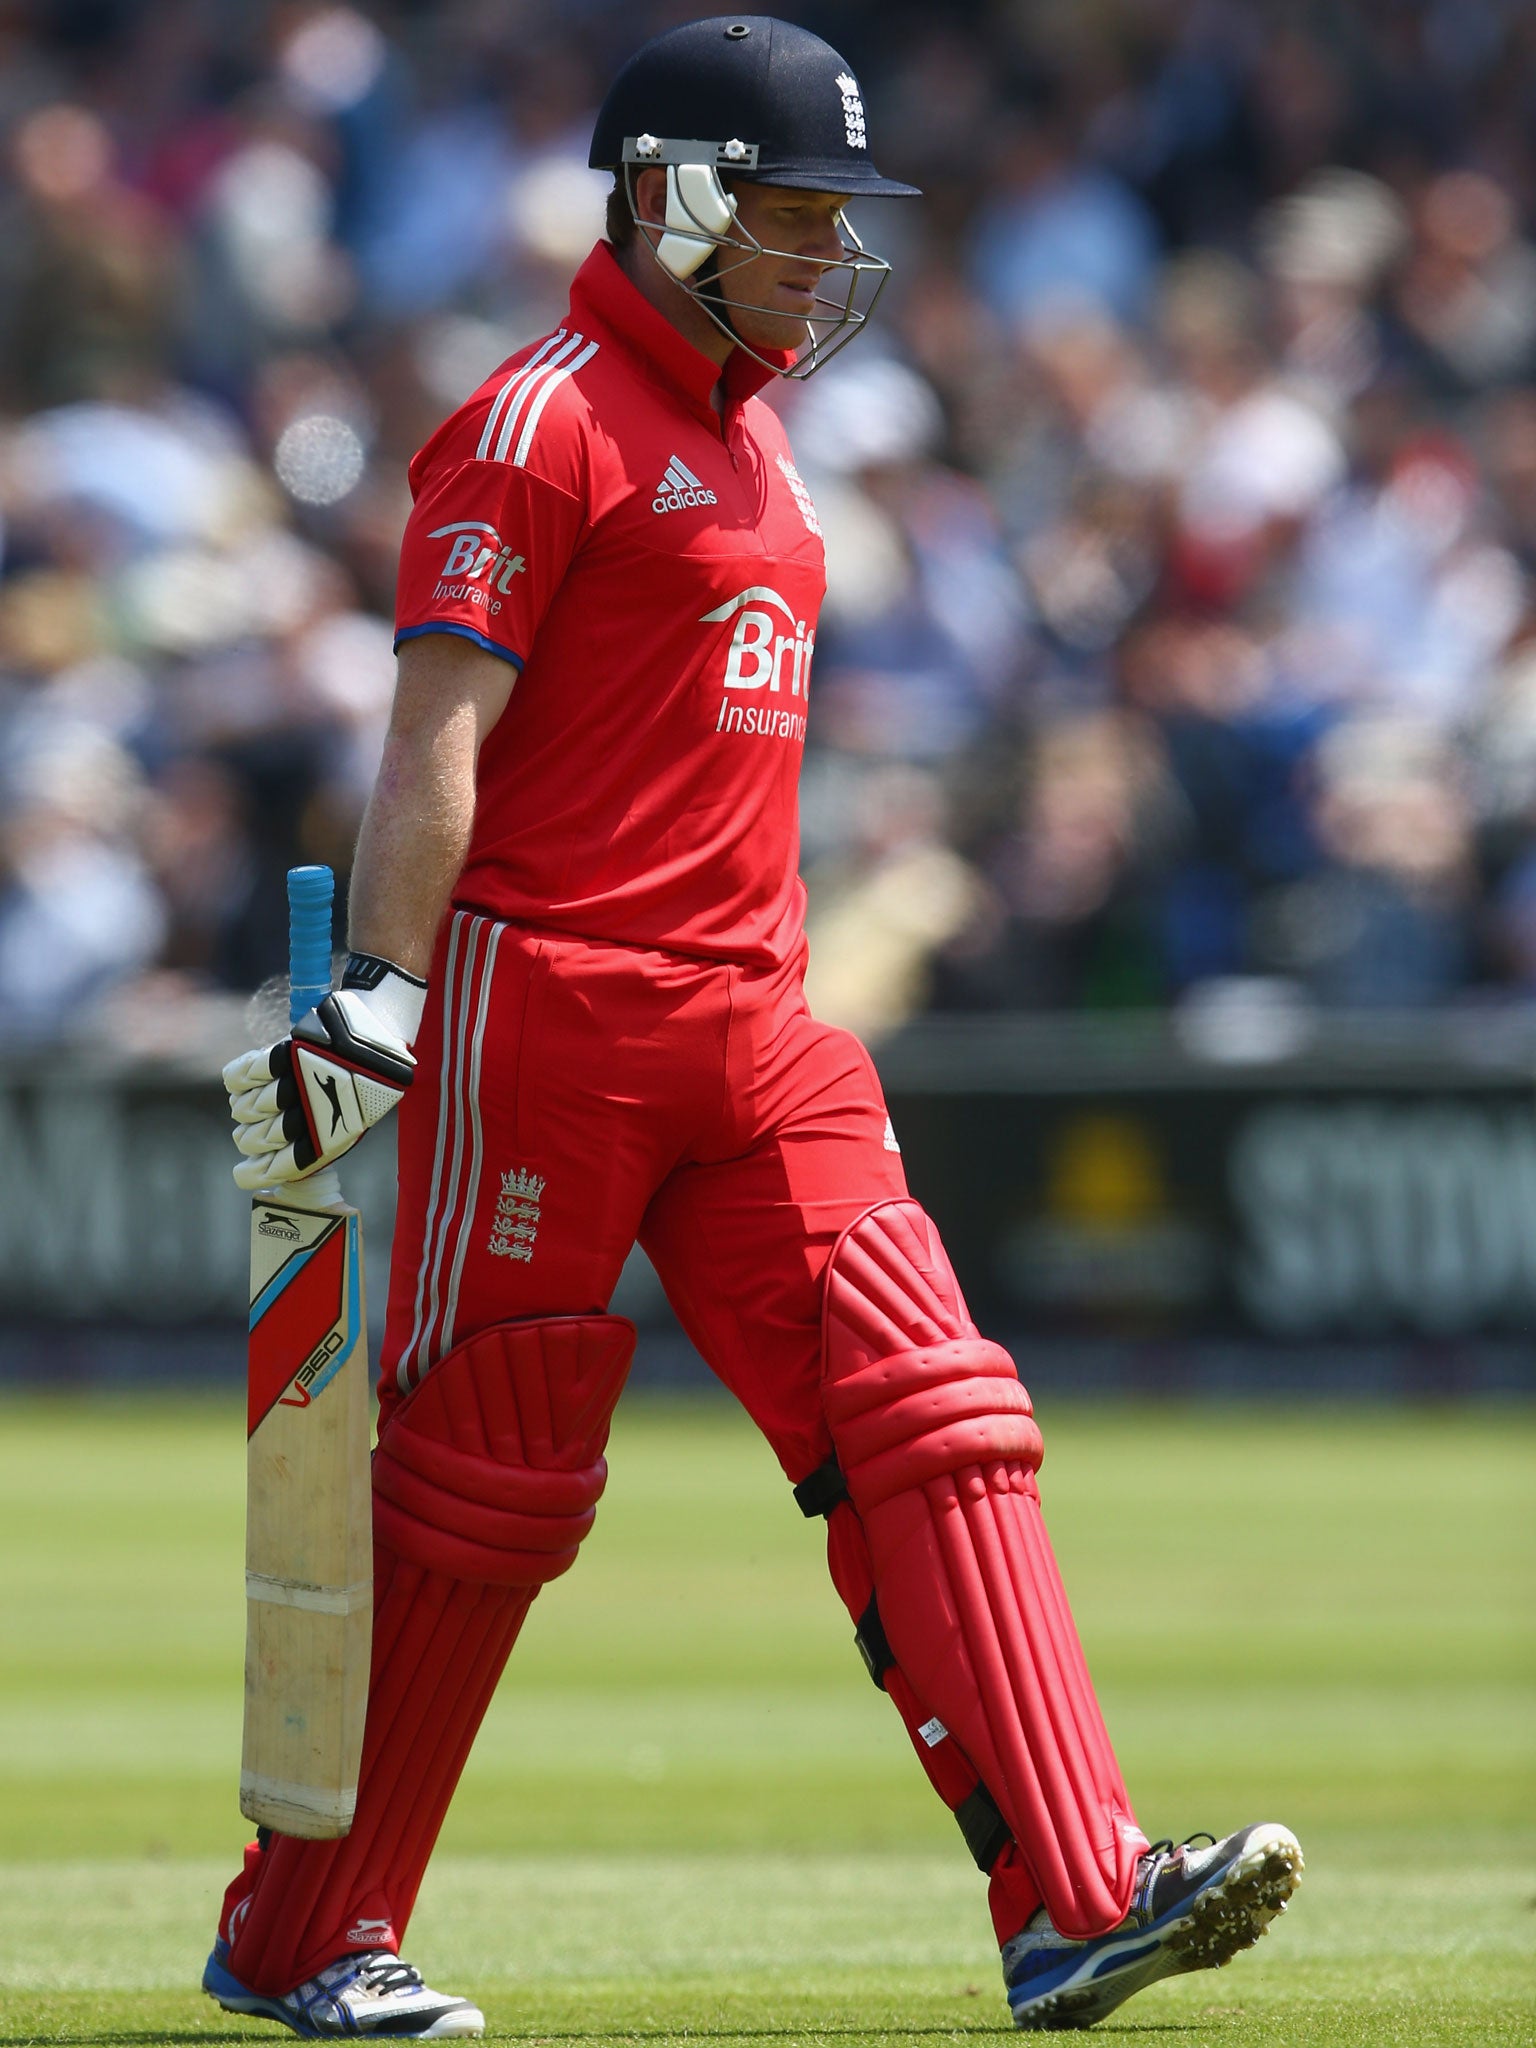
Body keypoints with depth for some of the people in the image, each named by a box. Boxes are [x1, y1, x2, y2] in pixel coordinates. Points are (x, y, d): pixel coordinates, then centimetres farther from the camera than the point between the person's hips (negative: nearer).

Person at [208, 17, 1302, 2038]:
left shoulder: (748, 436, 19)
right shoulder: (546, 420, -7)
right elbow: (439, 738, -14)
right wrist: (379, 1000, -21)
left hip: (751, 1030, 8)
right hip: (543, 1010, -8)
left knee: (931, 1418, -5)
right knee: (482, 1476, -2)